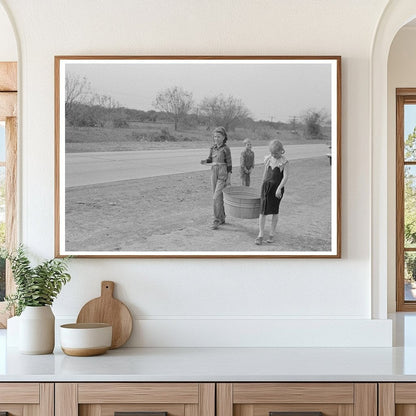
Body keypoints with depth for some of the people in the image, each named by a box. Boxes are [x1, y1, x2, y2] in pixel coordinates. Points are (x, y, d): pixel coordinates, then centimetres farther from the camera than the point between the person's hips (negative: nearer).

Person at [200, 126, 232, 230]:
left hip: (223, 175, -6)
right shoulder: (213, 148, 6)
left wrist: (229, 178, -11)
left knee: (216, 197, -14)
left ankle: (216, 221, -11)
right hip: (214, 173, 6)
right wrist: (205, 161, -5)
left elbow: (229, 164, -8)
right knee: (218, 197, 12)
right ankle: (222, 218, 26)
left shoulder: (226, 149, -10)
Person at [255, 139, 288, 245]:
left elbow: (285, 177, -13)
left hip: (277, 186, -3)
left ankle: (272, 234, 17)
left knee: (274, 210, 7)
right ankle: (260, 235, -2)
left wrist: (279, 188, -24)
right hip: (266, 185, 3)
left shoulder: (284, 162, -6)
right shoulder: (268, 159, 6)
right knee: (263, 210, -4)